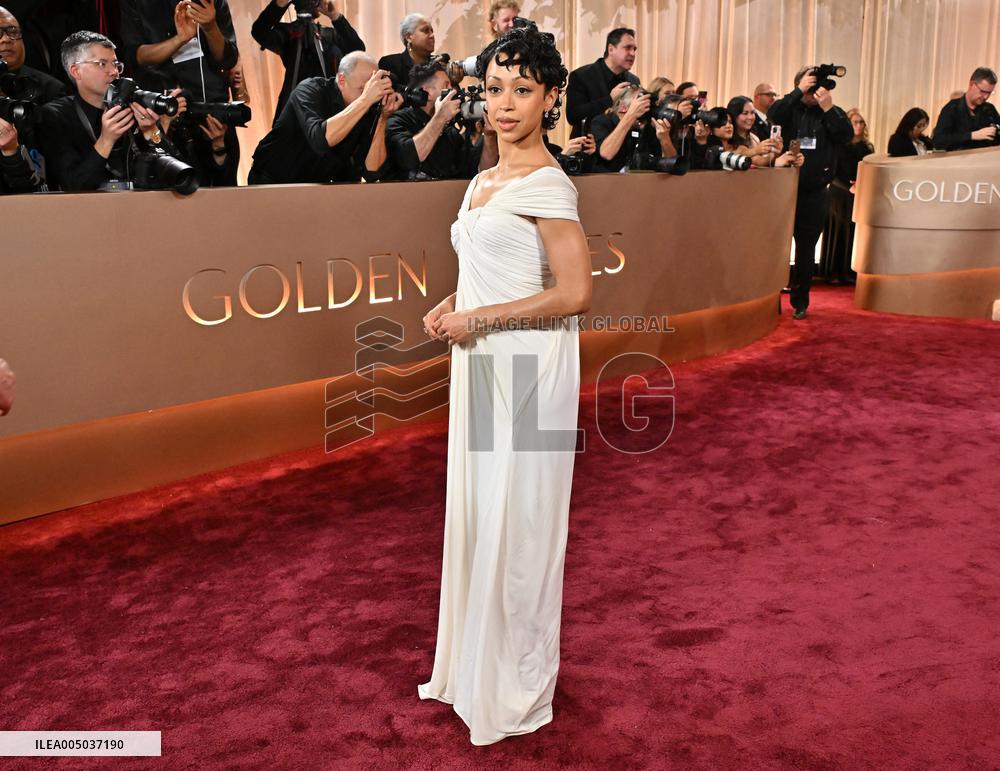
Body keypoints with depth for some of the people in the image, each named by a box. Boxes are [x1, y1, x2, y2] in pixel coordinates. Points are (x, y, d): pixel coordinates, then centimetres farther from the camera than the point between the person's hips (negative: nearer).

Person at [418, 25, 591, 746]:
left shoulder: (546, 185, -14)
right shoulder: (486, 180, 13)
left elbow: (574, 293, -20)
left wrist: (478, 319, -16)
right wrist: (455, 305, 4)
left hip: (527, 370, -9)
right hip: (483, 366, 9)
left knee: (514, 525, 3)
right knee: (477, 515, 16)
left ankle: (519, 689, 23)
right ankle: (472, 667, 34)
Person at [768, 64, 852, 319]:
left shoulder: (833, 113, 7)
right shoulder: (791, 109, 5)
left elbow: (846, 136, -9)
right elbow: (773, 115, -15)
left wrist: (828, 108, -16)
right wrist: (799, 91, -17)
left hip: (814, 193, 1)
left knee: (806, 250, 7)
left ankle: (800, 301, 17)